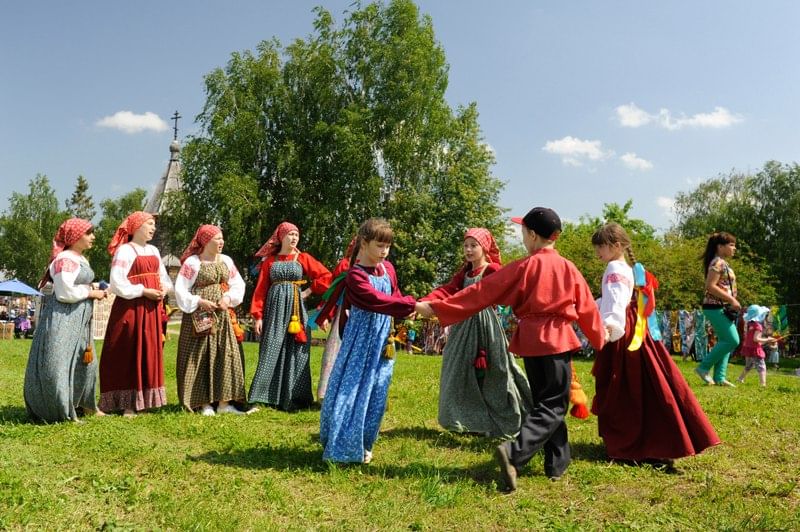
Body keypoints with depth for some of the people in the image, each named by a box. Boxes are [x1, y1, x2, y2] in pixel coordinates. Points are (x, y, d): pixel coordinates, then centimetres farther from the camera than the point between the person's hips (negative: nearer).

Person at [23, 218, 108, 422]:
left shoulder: (80, 259, 14)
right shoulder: (65, 260, -17)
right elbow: (65, 293, -23)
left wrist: (95, 291, 3)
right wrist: (92, 293, -14)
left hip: (78, 319, 11)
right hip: (62, 318, -11)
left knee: (83, 361, 17)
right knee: (59, 363, -4)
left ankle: (82, 403, 30)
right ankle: (61, 411, 3)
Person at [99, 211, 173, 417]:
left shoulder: (153, 251, 17)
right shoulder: (124, 250, -6)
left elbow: (164, 277, 20)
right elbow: (118, 283, -14)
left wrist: (164, 288, -1)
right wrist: (144, 291, -17)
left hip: (152, 309, 7)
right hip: (130, 308, -7)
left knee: (150, 354, 8)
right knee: (129, 356, -3)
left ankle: (143, 400, 17)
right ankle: (127, 403, 4)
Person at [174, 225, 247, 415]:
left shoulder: (226, 260, 9)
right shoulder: (192, 262, -6)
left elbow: (238, 285, 10)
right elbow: (181, 290, -8)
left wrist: (228, 298, -7)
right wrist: (199, 301, -16)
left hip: (221, 316, 5)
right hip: (199, 316, -5)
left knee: (225, 356, 2)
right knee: (200, 357, -1)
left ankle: (223, 402, 8)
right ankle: (204, 403, 5)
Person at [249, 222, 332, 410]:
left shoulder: (303, 258, 6)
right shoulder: (269, 260, 7)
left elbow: (326, 276, 4)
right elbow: (261, 289, 4)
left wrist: (309, 291, -1)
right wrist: (258, 315, -3)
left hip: (295, 309, 0)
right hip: (275, 309, 0)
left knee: (294, 352, -1)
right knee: (271, 351, -1)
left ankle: (292, 398, 5)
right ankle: (265, 396, 6)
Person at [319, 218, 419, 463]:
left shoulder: (388, 268, 5)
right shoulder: (356, 275, -16)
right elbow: (378, 300, -28)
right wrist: (412, 305, -32)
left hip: (384, 338, 6)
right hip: (361, 338, -6)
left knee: (375, 393, 9)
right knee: (353, 389, -1)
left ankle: (363, 445, 22)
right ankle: (341, 445, 12)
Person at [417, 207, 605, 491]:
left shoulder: (522, 268, -6)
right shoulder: (568, 268, -2)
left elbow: (481, 293, -9)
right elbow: (587, 308, 8)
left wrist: (435, 308, -5)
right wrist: (600, 337, 27)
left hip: (531, 339, 1)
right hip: (557, 339, -1)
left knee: (544, 401, 17)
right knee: (553, 406, 2)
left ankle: (558, 463, 22)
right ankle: (514, 452, -18)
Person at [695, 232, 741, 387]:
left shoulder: (723, 263, 17)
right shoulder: (718, 263, -14)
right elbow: (710, 286, -22)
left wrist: (732, 302, 16)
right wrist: (731, 300, -19)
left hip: (722, 308, 10)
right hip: (716, 307, -10)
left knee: (725, 342, 8)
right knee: (732, 340, -11)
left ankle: (719, 377, 9)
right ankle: (704, 367, -4)